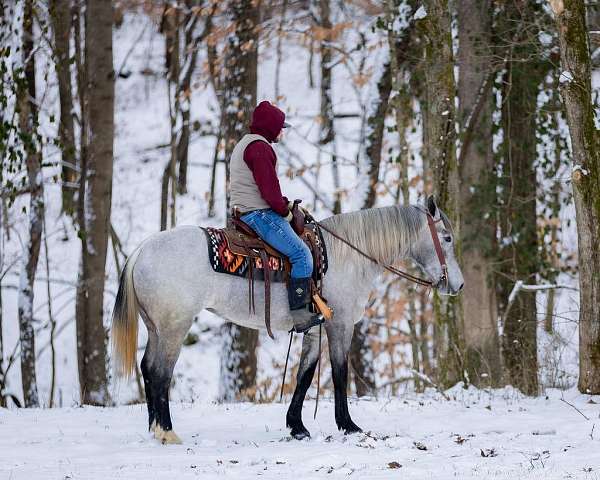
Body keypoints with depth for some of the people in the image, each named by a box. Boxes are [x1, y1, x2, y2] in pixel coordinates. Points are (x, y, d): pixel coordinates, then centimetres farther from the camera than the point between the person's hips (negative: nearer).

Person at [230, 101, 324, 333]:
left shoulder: (244, 145, 22)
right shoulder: (260, 147, -14)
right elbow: (269, 188, -20)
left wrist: (283, 204, 14)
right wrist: (284, 210, -5)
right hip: (260, 214, -12)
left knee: (300, 252, 20)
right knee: (301, 253, -17)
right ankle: (299, 314, -23)